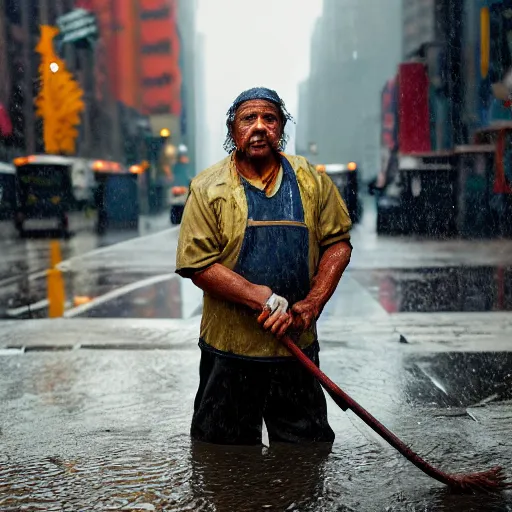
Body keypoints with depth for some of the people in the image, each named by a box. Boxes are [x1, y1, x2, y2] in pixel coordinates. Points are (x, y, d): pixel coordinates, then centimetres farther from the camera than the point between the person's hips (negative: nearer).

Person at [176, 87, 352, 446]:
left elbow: (338, 243, 6)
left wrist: (310, 305, -8)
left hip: (298, 348, 2)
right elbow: (198, 265, -11)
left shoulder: (312, 181, 5)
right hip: (230, 350, -2)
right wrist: (264, 299, -19)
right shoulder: (208, 188, -4)